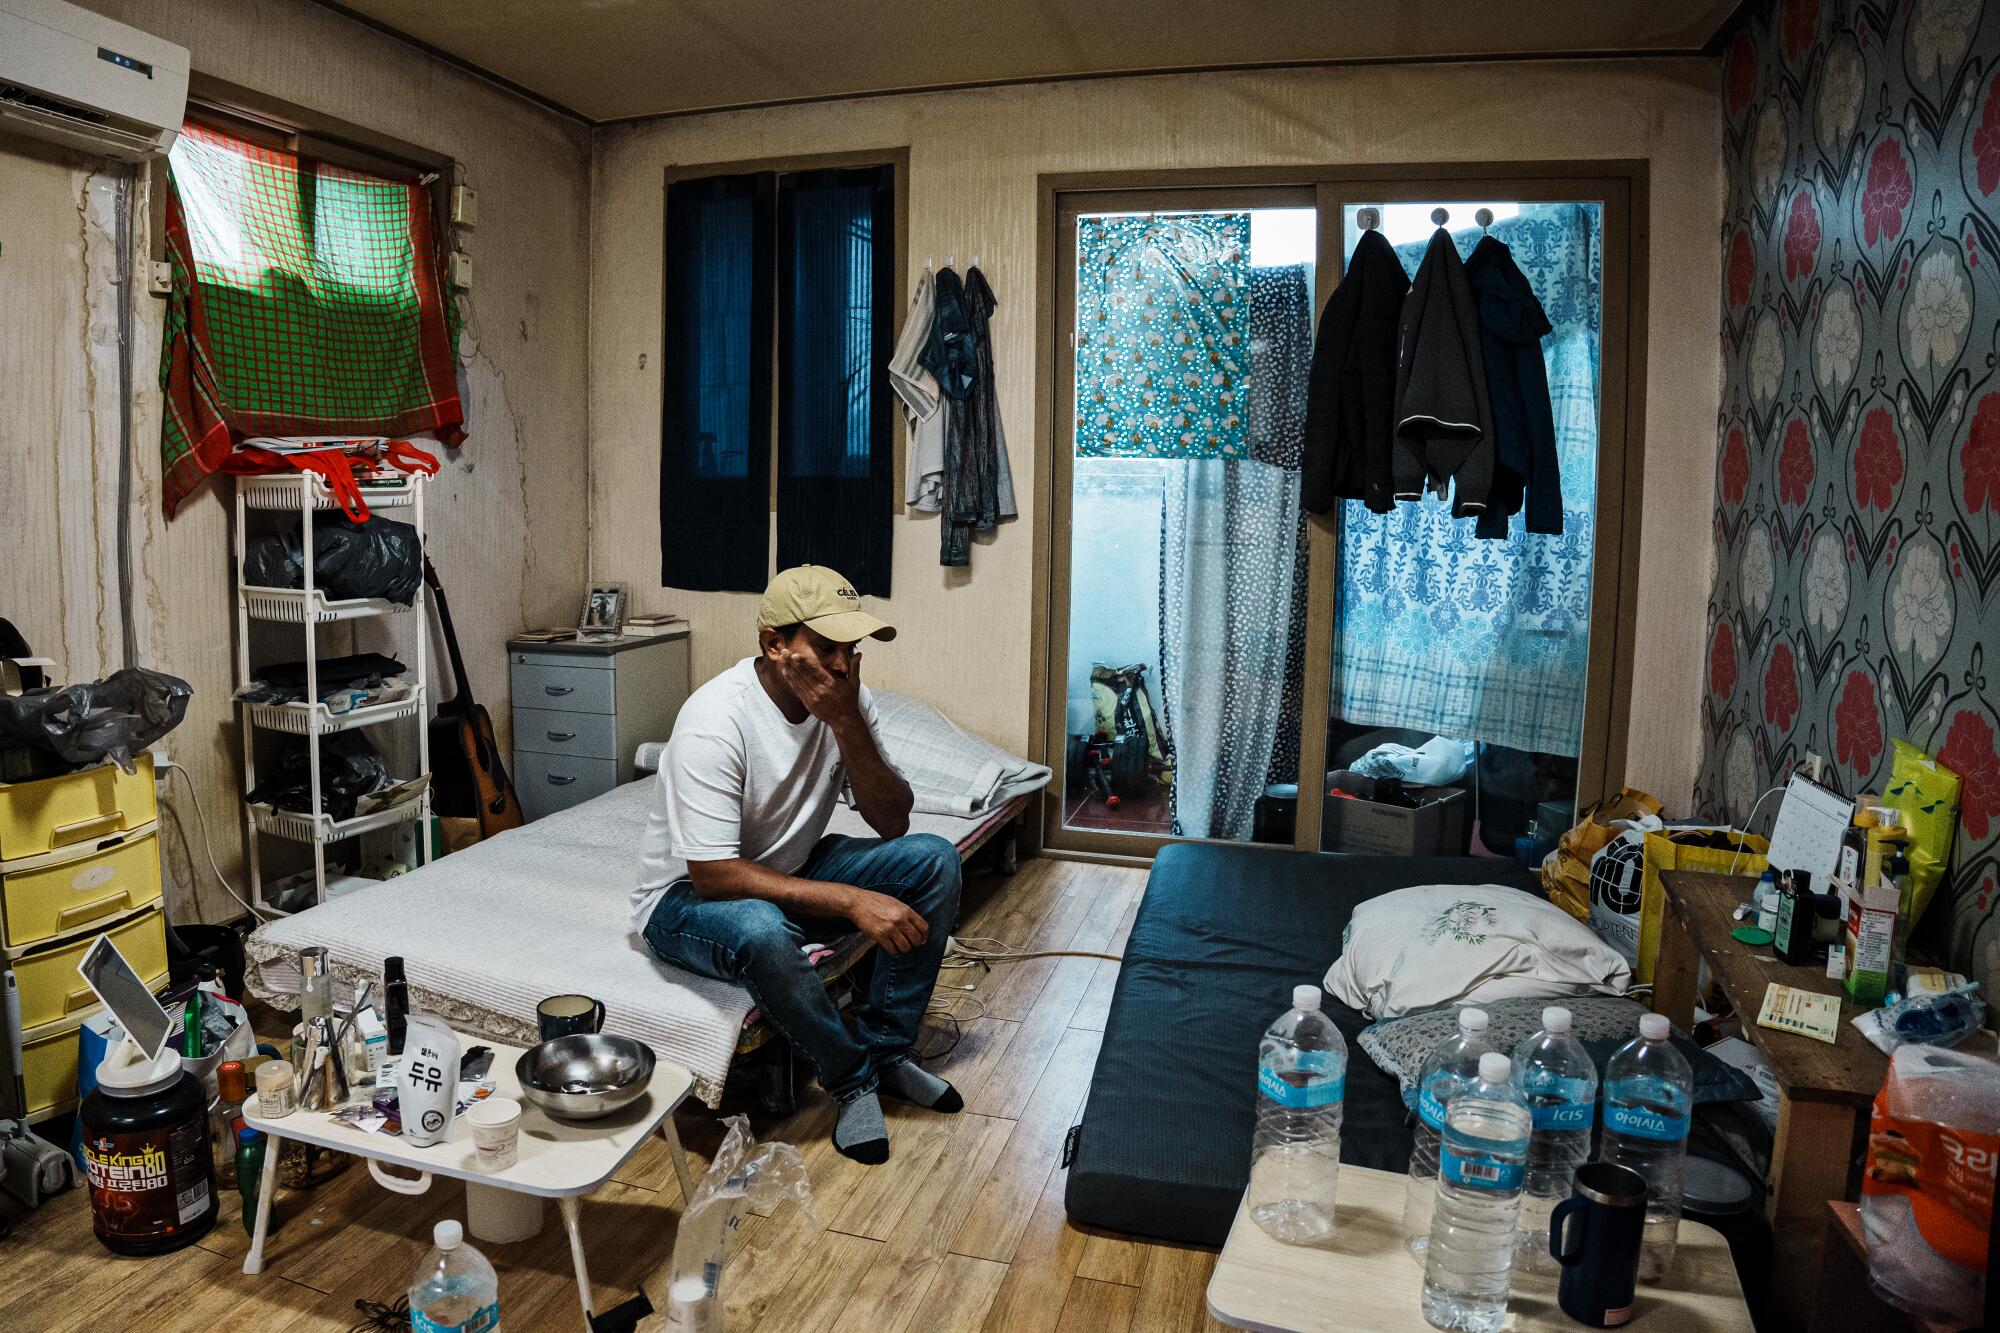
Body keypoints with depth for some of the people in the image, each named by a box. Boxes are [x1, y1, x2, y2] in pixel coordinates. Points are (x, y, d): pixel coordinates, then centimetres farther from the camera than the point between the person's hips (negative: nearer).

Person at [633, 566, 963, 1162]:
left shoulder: (848, 699, -10)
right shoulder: (716, 720, -29)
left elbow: (892, 823, -12)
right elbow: (712, 874, -31)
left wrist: (846, 723, -27)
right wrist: (851, 901, -36)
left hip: (791, 869, 6)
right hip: (689, 894, -6)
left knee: (934, 860, -12)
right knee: (760, 930, -40)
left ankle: (885, 1048, -3)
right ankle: (853, 1079, -13)